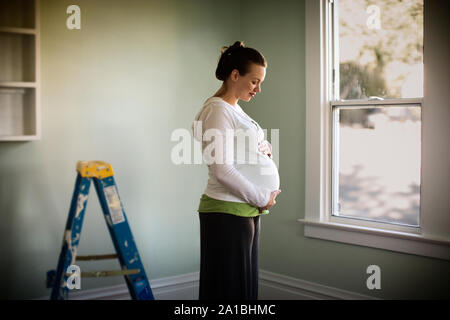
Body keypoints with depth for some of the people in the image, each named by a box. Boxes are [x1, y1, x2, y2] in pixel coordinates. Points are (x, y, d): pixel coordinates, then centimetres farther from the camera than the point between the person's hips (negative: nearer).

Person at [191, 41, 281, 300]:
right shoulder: (217, 110, -14)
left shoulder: (235, 108, 16)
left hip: (247, 211, 10)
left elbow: (245, 153, 25)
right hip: (227, 213, -9)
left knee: (247, 285, 15)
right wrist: (261, 198, -14)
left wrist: (265, 148, 1)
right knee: (229, 288, -1)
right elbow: (221, 170, -22)